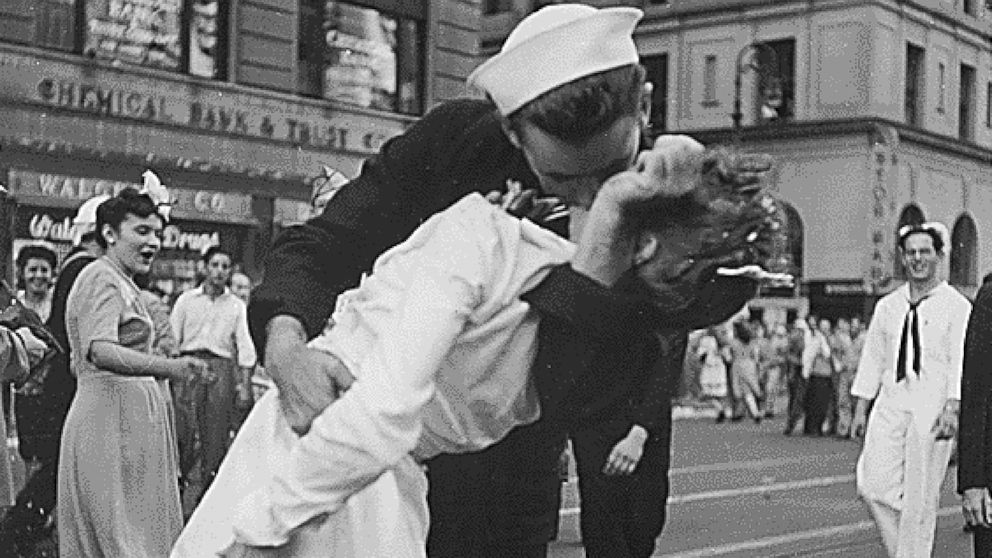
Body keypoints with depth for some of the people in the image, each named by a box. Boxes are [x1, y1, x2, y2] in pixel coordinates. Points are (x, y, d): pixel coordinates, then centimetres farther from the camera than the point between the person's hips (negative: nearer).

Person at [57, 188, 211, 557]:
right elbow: (100, 351, -30)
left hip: (131, 421, 10)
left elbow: (79, 364, 25)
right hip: (113, 420, -10)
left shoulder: (120, 282, 20)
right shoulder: (102, 278, -12)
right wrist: (168, 367, -43)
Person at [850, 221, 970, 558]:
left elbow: (960, 361, -8)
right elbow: (872, 358, 15)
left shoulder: (956, 306, 1)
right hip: (890, 403, 4)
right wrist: (861, 409, 10)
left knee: (920, 497, -3)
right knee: (873, 485, -5)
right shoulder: (887, 306, 14)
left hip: (932, 406, -4)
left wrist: (952, 408, -20)